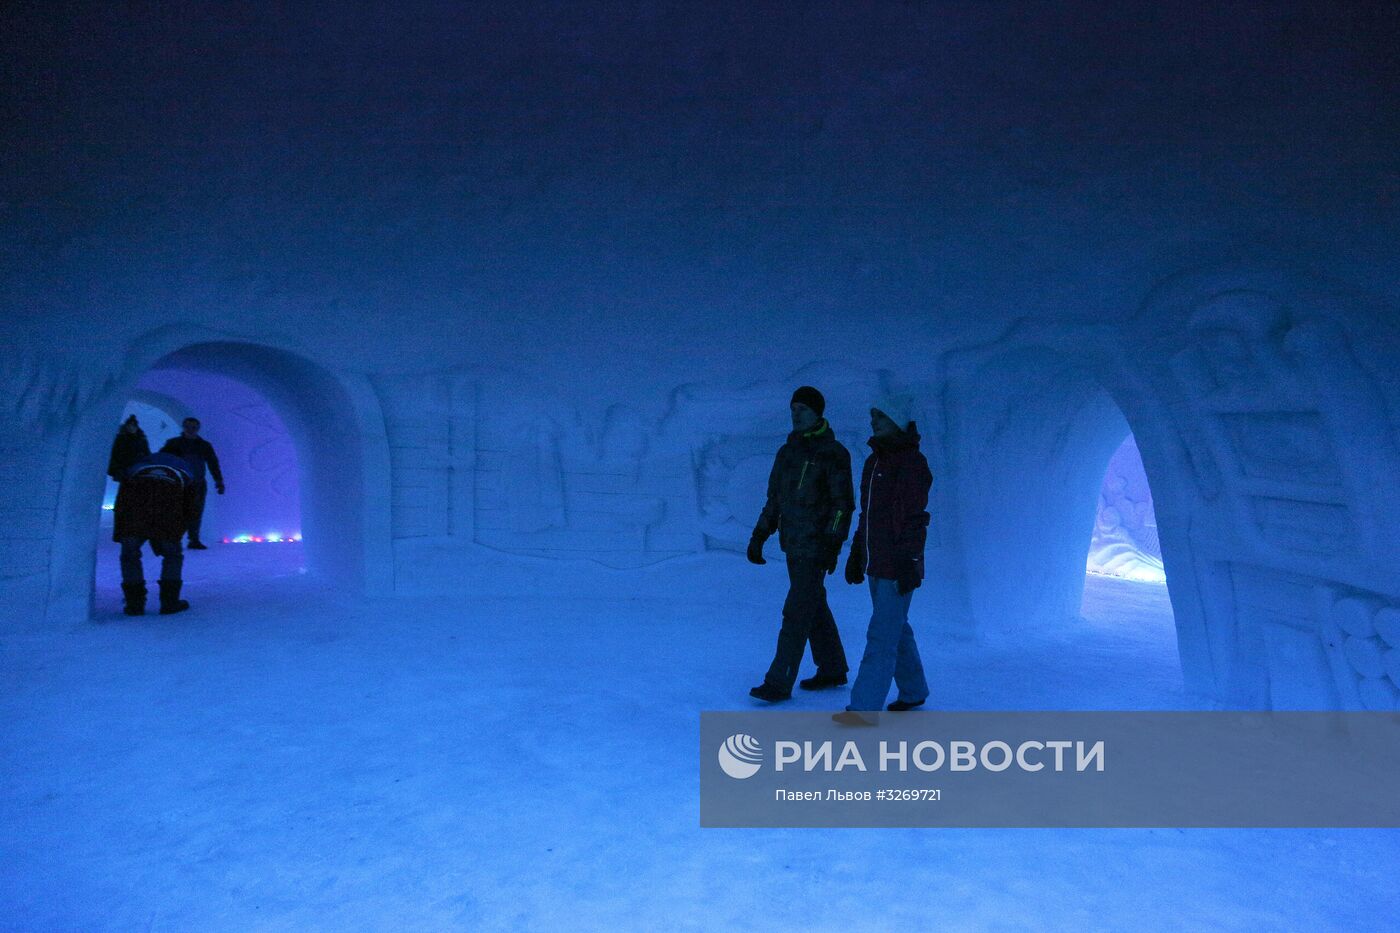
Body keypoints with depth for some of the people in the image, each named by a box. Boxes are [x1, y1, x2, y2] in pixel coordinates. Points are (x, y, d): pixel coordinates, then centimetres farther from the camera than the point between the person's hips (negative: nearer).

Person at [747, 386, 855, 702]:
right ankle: (832, 670, 31)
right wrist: (759, 536, 11)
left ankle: (779, 682, -1)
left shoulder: (833, 453, -10)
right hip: (793, 545, 8)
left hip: (815, 546, -8)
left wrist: (833, 543, -20)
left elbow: (843, 504, -13)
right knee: (815, 607, 16)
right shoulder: (787, 452, 11)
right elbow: (774, 499, 16)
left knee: (797, 612, -7)